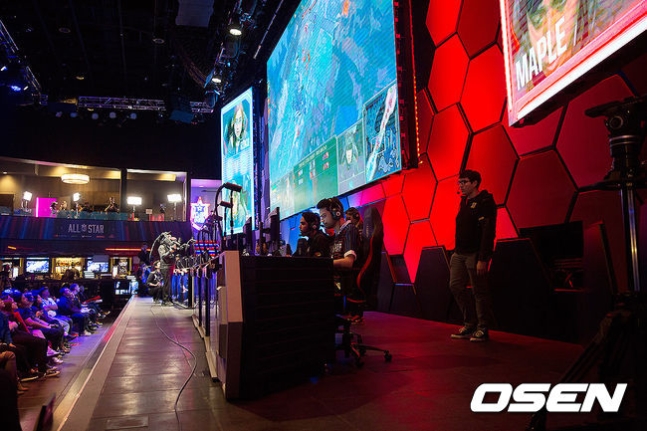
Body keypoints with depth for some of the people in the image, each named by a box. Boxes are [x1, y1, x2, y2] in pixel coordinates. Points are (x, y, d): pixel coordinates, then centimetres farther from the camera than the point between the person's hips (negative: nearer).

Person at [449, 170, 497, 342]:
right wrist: (456, 250, 12)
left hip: (475, 254, -8)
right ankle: (470, 324, 19)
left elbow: (488, 232, -17)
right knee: (456, 286, 6)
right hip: (460, 253, 9)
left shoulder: (485, 202, -10)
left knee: (479, 291, -1)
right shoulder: (464, 202, 16)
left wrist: (483, 259, -22)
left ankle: (482, 329, 10)